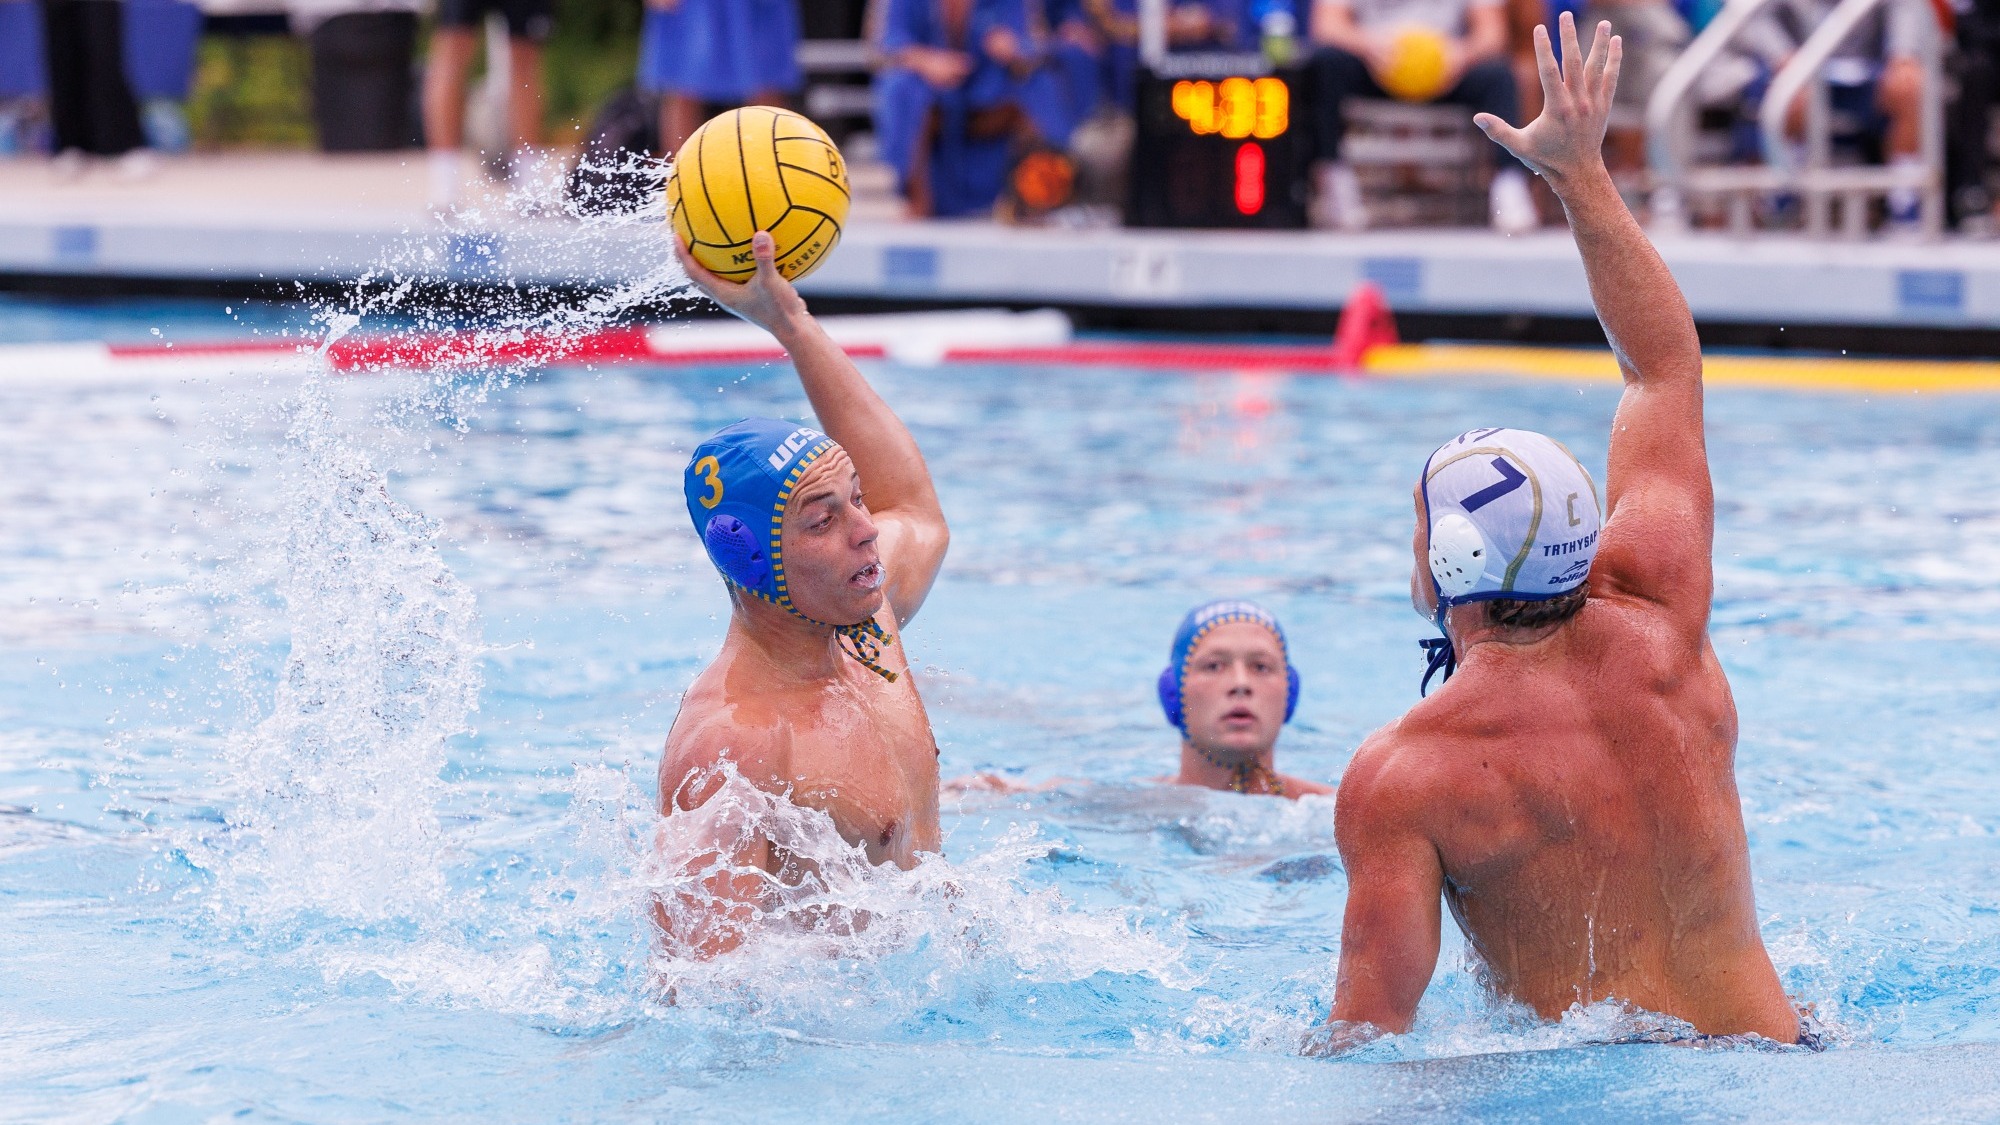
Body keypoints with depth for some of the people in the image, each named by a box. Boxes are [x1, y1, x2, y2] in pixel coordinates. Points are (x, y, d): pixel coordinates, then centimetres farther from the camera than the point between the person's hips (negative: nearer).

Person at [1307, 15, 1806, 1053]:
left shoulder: (1397, 778, -18)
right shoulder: (1656, 625, -3)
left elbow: (1370, 1025, -20)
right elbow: (1667, 369, 11)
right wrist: (1583, 173, 16)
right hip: (1773, 1046, 6)